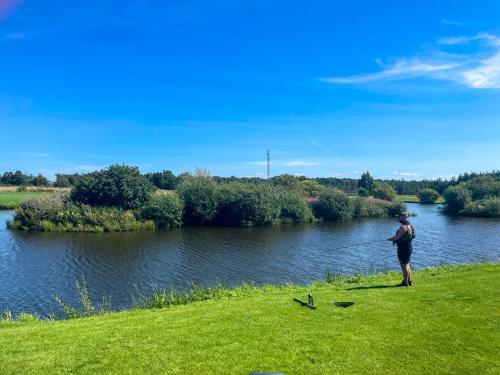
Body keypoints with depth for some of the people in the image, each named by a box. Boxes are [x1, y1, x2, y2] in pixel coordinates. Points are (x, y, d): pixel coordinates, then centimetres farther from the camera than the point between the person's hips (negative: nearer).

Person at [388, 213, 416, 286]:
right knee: (407, 265, 16)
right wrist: (395, 240, 9)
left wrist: (390, 239, -4)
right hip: (409, 247, 10)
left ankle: (405, 282, 0)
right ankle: (409, 281, 21)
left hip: (403, 248, -10)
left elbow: (398, 237, -22)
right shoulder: (410, 226, 15)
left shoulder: (403, 227, -19)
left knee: (404, 265, -4)